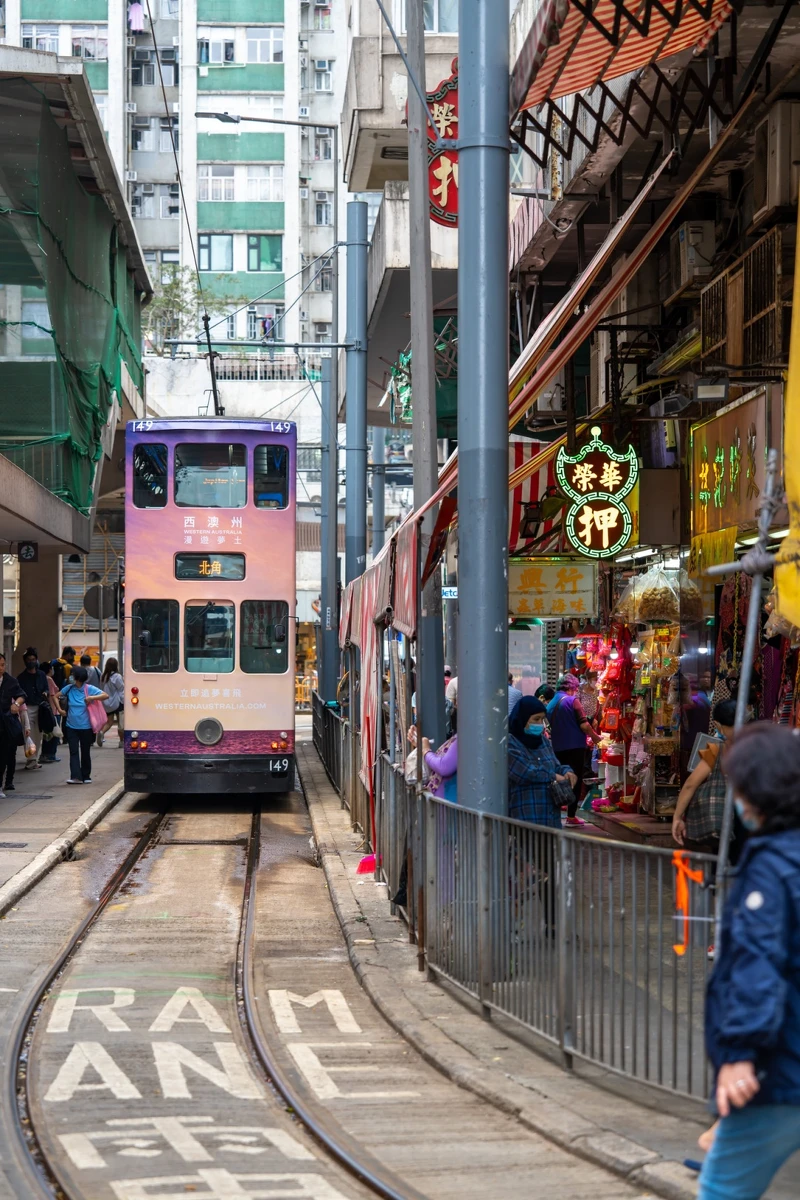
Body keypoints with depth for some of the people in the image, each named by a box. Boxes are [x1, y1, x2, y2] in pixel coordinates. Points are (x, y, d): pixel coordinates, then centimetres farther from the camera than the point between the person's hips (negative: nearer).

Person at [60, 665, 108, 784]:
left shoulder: (89, 689, -8)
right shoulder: (69, 688, 2)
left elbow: (106, 695, -14)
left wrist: (91, 698, -25)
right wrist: (60, 709, 6)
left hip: (85, 727, -2)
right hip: (71, 726, 2)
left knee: (85, 752, 9)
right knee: (73, 752, -7)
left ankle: (86, 776, 21)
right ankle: (76, 776, -13)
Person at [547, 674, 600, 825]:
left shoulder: (551, 704, 11)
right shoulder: (572, 701, -9)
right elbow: (584, 724, -14)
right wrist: (594, 736, 1)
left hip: (558, 748, 6)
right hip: (575, 747, -6)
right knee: (575, 780, 0)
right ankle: (571, 816, -2)